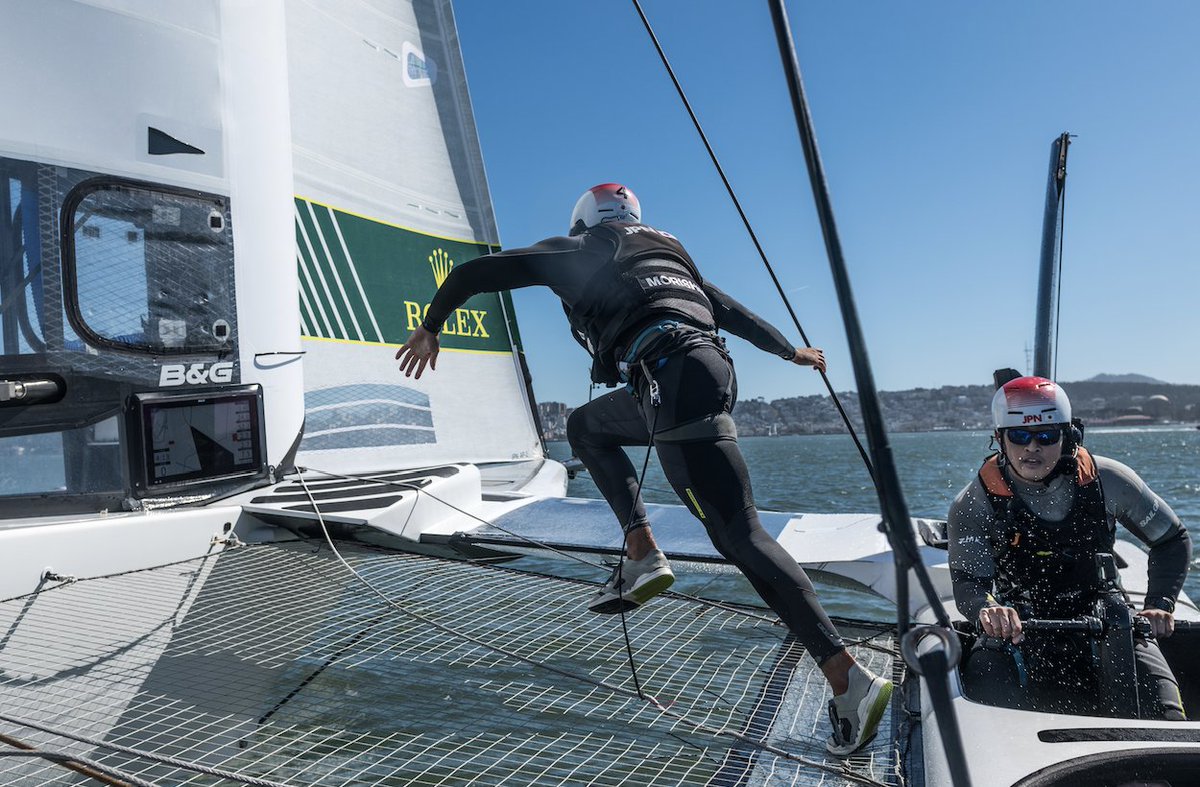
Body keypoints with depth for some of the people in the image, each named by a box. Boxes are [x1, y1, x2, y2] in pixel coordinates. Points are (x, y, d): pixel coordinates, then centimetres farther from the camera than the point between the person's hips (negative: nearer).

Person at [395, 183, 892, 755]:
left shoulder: (574, 252, 18)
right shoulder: (665, 252, 33)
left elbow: (471, 273, 18)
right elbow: (732, 311, 36)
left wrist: (430, 328, 34)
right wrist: (792, 351, 49)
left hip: (674, 379, -7)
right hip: (711, 367, 7)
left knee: (739, 536, -8)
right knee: (586, 425, 23)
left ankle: (849, 679, -10)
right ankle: (642, 555, 9)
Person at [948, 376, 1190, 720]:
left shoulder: (1106, 481, -6)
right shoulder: (974, 505, -13)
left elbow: (1173, 539, 10)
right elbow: (967, 582, -21)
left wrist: (1159, 604, -3)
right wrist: (989, 609, -44)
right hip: (1019, 628, -1)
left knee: (1163, 722, -19)